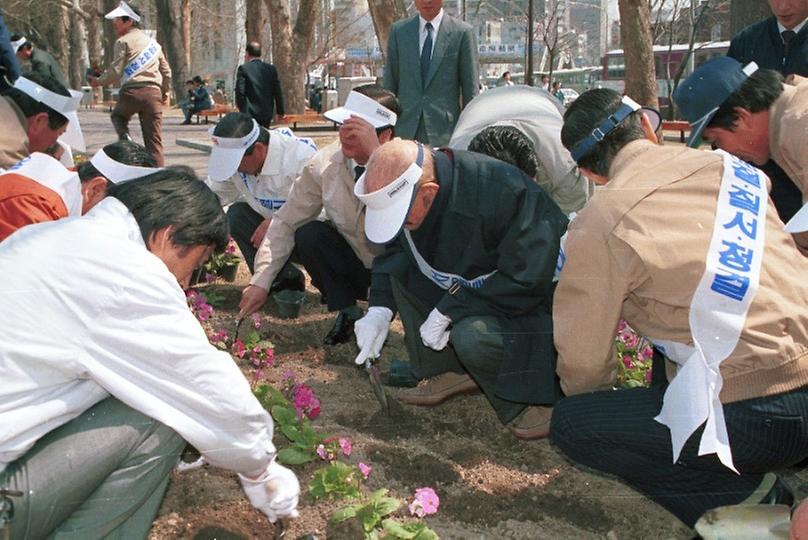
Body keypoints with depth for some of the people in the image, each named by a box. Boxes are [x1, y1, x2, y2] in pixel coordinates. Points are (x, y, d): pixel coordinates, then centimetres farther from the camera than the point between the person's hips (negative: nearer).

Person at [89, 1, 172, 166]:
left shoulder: (123, 41, 2)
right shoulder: (153, 42, 21)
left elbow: (116, 71, -6)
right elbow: (166, 71, 23)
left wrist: (99, 81, 9)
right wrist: (165, 93, 33)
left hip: (131, 92, -4)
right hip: (153, 92, 4)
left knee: (118, 116, 27)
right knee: (154, 140, 3)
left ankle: (125, 138, -1)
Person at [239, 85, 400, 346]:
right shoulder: (325, 163, -14)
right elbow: (286, 222, -6)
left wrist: (374, 154, -46)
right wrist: (261, 281, -13)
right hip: (352, 263, 3)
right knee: (307, 235, -22)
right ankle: (347, 313, -2)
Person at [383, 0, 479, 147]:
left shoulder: (462, 32, 1)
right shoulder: (398, 31, 9)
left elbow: (470, 88, 2)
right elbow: (390, 82, 12)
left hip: (444, 128, -2)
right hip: (405, 127, 2)